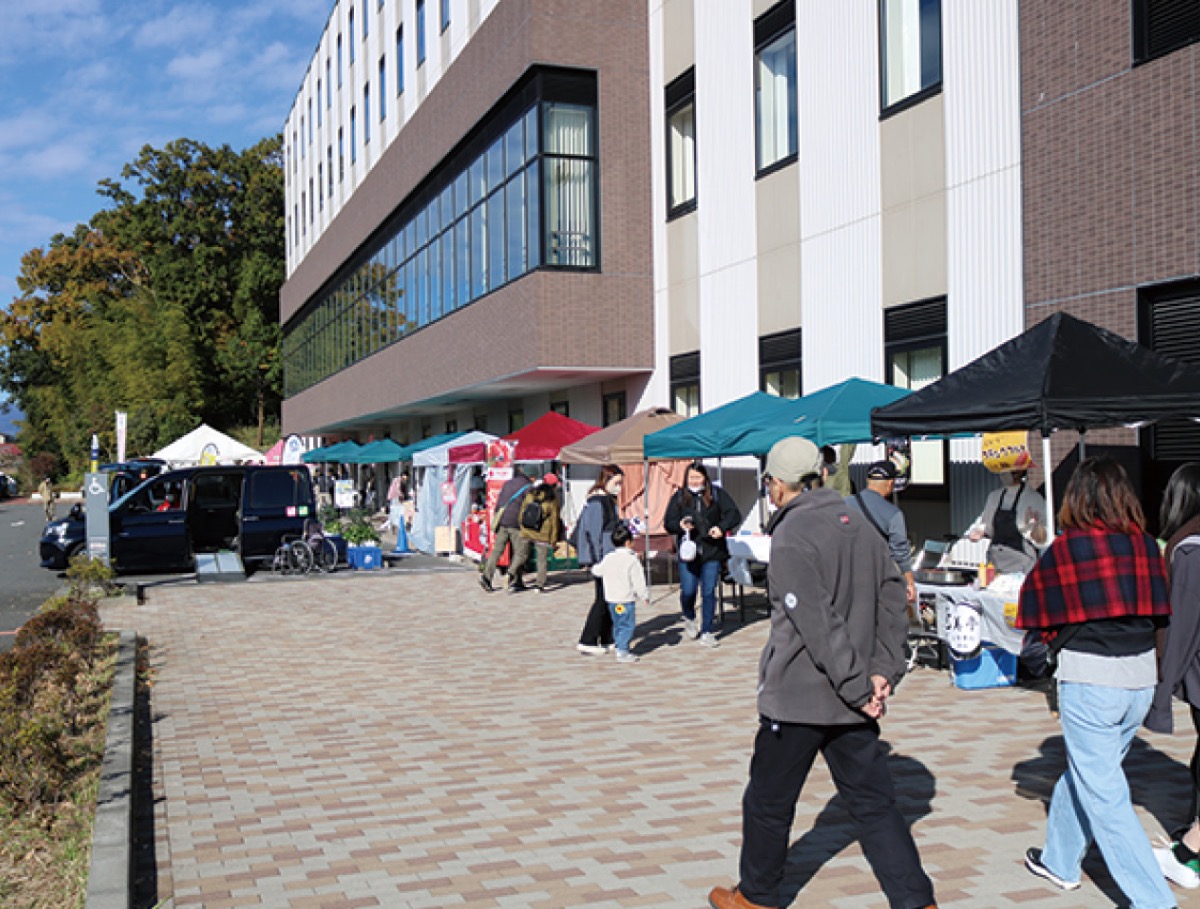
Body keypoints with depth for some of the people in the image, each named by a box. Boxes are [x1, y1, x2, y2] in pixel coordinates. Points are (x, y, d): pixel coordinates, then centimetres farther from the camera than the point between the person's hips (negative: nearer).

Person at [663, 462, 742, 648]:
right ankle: (689, 618, 27)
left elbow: (734, 514, 2)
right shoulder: (679, 497, 7)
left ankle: (706, 632, 13)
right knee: (688, 590, -6)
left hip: (712, 551, 0)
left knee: (709, 592, 1)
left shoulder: (717, 494, 5)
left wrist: (722, 528, -16)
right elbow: (668, 523, 7)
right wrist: (680, 525, -15)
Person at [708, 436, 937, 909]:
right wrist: (883, 672, 1)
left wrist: (858, 687, -16)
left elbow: (818, 625, -22)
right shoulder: (860, 525, 7)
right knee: (873, 802, 11)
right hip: (852, 703, 7)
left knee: (768, 800, 12)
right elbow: (893, 599, 6)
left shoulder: (790, 537, -16)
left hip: (796, 697, -6)